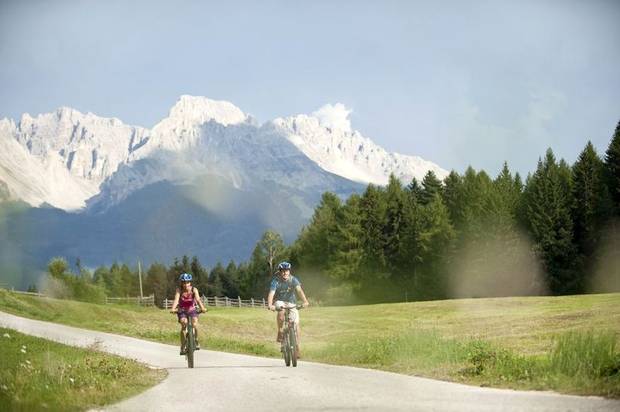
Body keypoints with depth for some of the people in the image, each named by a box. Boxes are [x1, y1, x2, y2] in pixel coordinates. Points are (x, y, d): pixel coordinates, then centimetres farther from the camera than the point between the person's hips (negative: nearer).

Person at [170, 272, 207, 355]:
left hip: (192, 310, 1)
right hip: (182, 311, -1)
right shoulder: (179, 290, -17)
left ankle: (196, 341, 4)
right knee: (184, 323, -24)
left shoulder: (194, 290, -17)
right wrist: (173, 309, -51)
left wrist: (202, 308, -50)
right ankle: (183, 347, -17)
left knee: (195, 324, -23)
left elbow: (198, 299, -31)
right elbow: (176, 299, -32)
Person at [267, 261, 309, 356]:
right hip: (280, 301, -2)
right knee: (281, 312, -37)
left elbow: (299, 290, -31)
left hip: (291, 302, 2)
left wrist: (305, 301, -48)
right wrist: (270, 305, -50)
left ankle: (297, 347, -1)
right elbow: (271, 294, -31)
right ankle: (280, 332, -16)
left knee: (296, 323, -11)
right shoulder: (275, 281, -20)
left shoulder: (293, 280, -16)